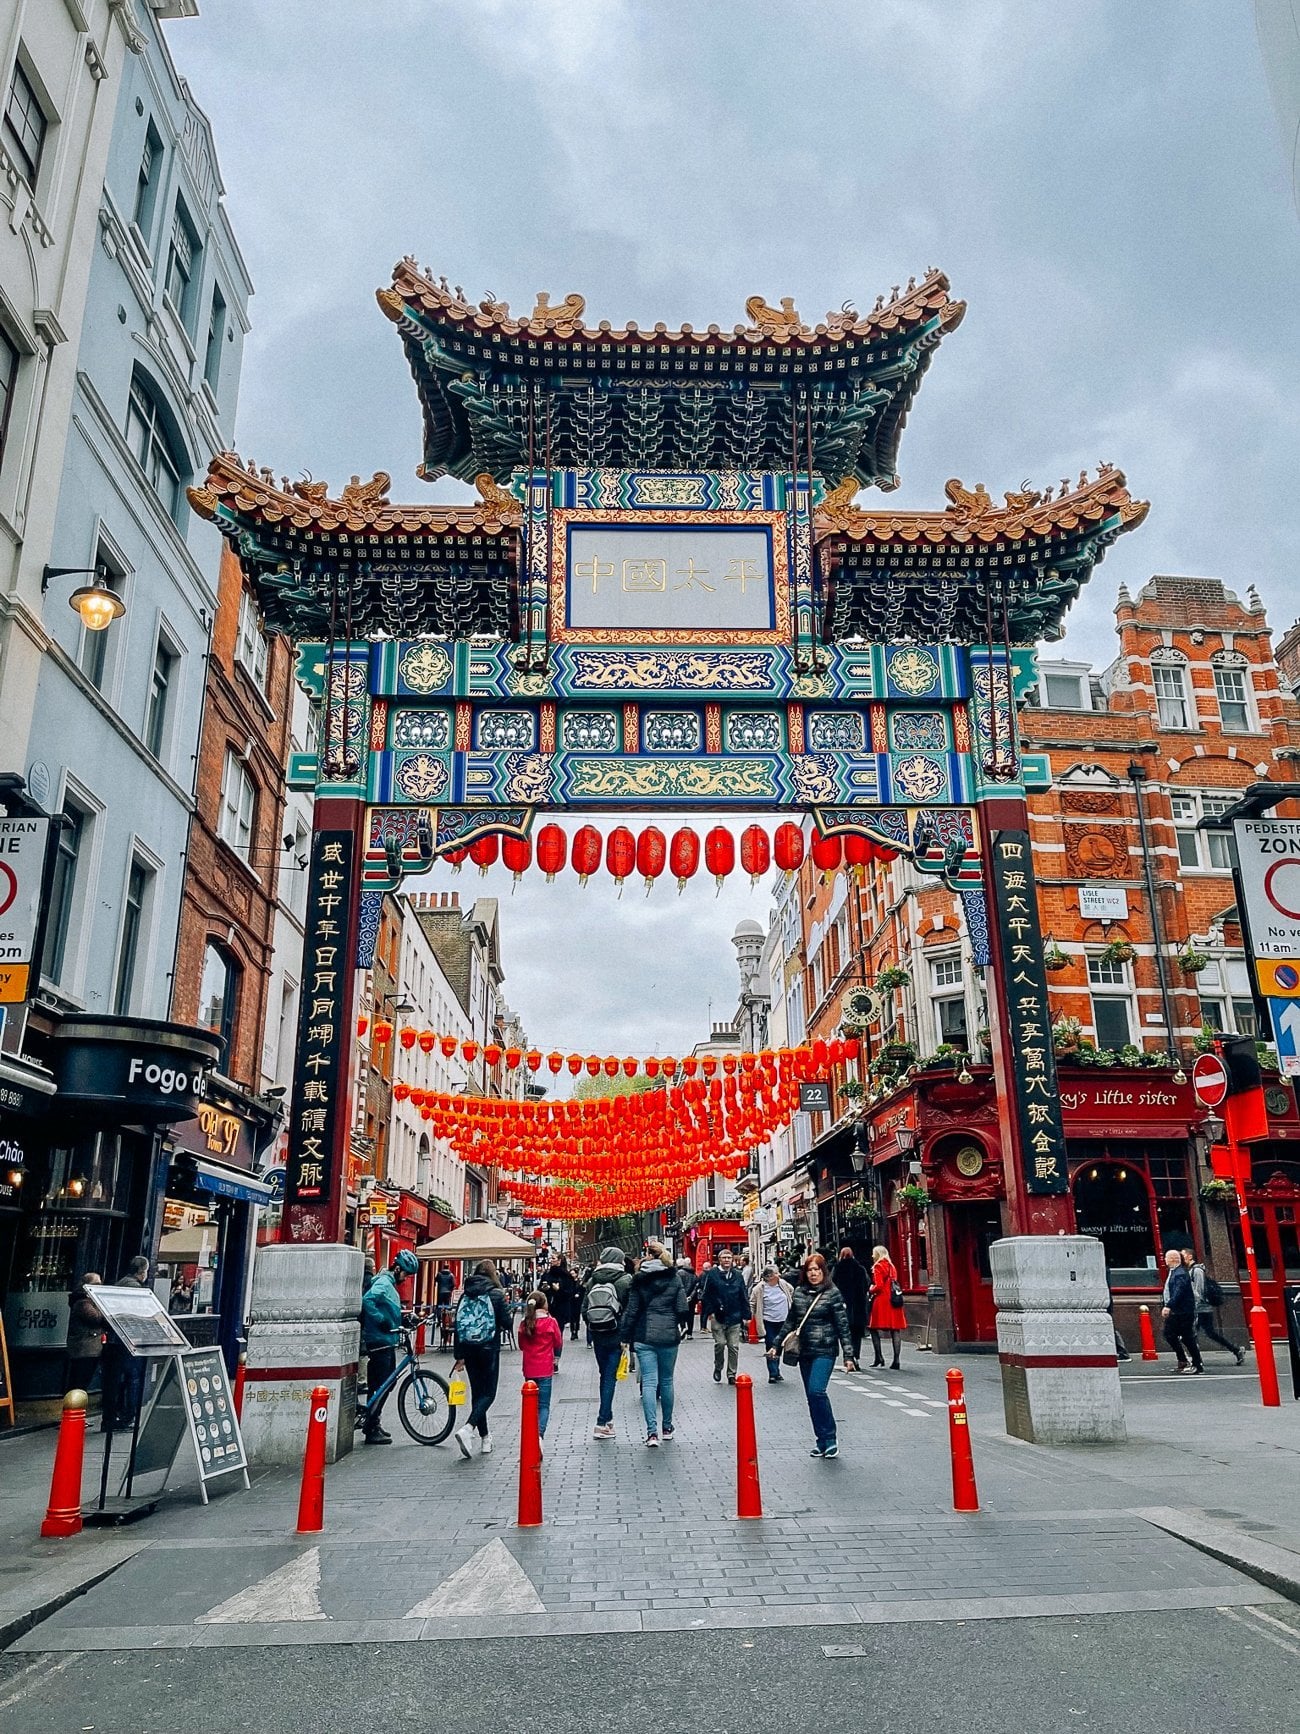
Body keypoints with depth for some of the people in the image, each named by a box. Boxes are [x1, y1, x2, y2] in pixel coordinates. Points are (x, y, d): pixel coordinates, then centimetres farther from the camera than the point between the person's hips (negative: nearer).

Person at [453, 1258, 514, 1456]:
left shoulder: (465, 1295, 5)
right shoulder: (496, 1294, -7)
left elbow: (458, 1326, 3)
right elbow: (507, 1323, -9)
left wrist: (460, 1356, 7)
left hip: (468, 1349, 4)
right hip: (489, 1349, -4)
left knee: (477, 1392, 14)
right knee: (488, 1393, 1)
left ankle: (485, 1438, 20)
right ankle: (467, 1429, -21)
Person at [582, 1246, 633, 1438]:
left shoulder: (592, 1280, 3)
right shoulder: (625, 1280, -9)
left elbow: (584, 1310, 5)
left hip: (597, 1335, 4)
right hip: (616, 1334, -4)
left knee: (604, 1375, 18)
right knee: (610, 1377, 0)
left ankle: (607, 1418, 26)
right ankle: (602, 1423, -4)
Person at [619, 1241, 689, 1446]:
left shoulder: (639, 1279, -2)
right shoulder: (674, 1278, 0)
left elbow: (631, 1311, -2)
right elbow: (682, 1309, -1)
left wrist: (624, 1337, 4)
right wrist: (680, 1327, 18)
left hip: (644, 1337, -1)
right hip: (669, 1336, 1)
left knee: (649, 1382, -1)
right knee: (666, 1381, 15)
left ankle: (652, 1431, -11)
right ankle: (667, 1427, 26)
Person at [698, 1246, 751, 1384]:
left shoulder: (738, 1276, 9)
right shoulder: (712, 1274, -1)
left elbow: (744, 1297, 11)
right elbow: (705, 1294, -1)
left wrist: (746, 1315, 6)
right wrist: (709, 1312, -8)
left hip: (734, 1317, 3)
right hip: (717, 1317, -3)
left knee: (734, 1347, 3)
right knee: (720, 1344, -5)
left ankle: (732, 1375, 14)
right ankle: (718, 1368, 19)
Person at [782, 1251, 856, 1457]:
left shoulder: (832, 1293, -6)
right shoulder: (799, 1292, 7)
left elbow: (843, 1326, -5)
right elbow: (791, 1321, 15)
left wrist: (848, 1355, -8)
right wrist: (778, 1345, 13)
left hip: (824, 1351, -5)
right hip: (804, 1352, 5)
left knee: (817, 1391, -18)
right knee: (811, 1397, 8)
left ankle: (830, 1439, -5)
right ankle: (821, 1441, 18)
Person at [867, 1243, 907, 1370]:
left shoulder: (878, 1267, -7)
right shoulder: (891, 1266, 16)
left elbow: (879, 1286, -15)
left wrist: (871, 1290, 3)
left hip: (881, 1300, -7)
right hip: (893, 1301, 7)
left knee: (874, 1329, 2)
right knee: (895, 1330, 2)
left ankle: (878, 1357, -3)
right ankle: (896, 1360, 0)